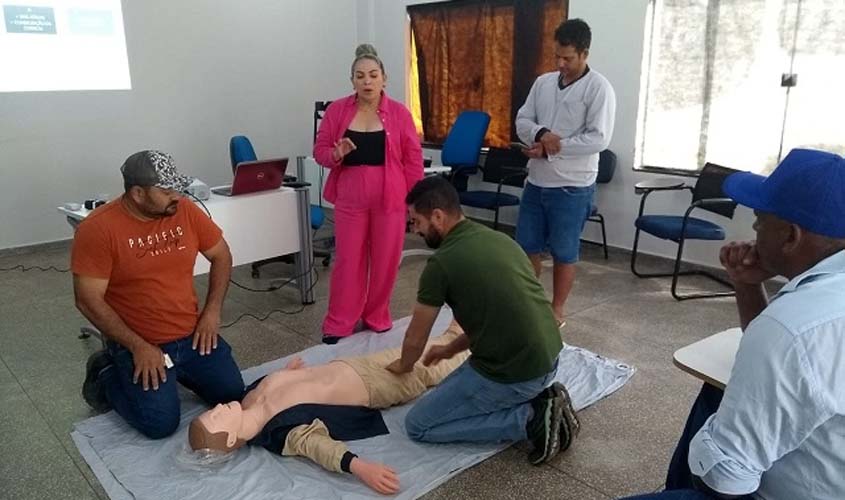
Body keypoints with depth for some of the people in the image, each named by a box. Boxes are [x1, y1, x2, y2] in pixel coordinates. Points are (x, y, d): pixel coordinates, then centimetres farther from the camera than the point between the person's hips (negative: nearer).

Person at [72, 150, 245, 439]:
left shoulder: (185, 210, -4)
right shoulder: (98, 228, -17)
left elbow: (221, 256, 8)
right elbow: (89, 301, -16)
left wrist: (212, 311, -3)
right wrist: (138, 347, -18)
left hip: (192, 336, 5)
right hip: (138, 344, -4)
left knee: (235, 396, 0)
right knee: (161, 424, -14)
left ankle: (172, 372, 24)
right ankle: (107, 378, 14)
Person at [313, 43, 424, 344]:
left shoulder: (399, 113, -2)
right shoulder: (337, 110, 1)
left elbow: (413, 160, 1)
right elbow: (319, 151, 4)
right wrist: (336, 154, -18)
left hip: (390, 200, 0)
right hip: (350, 200, 0)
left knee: (385, 262, 7)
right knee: (348, 262, 5)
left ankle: (377, 320, 26)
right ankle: (339, 325, 18)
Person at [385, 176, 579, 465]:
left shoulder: (442, 262, -15)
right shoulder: (498, 239, 9)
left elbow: (416, 338, -1)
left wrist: (404, 365, 21)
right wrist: (452, 349, 28)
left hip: (512, 373, -9)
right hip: (547, 360, 9)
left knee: (418, 425, 7)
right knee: (454, 392, 31)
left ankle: (530, 419, -1)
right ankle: (538, 400, 12)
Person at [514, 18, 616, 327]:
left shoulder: (598, 88, -10)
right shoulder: (543, 83, 8)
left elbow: (599, 139, -17)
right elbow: (522, 121, 5)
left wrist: (550, 149, -18)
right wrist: (541, 134, -18)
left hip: (572, 186, -6)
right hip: (536, 182, 6)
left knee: (563, 252, 6)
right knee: (527, 245, 13)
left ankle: (557, 309, 23)